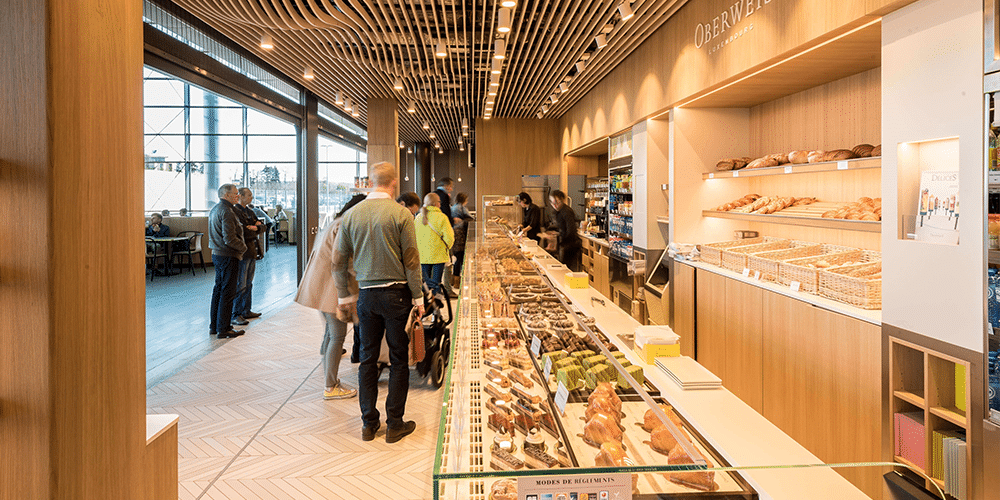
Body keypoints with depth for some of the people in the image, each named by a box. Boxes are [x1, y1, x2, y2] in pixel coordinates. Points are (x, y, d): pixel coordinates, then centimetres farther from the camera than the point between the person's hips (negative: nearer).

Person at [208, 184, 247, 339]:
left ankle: (214, 326, 25)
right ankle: (223, 329, 2)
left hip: (217, 255, 10)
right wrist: (243, 247, -8)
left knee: (218, 290, 17)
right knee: (227, 292, -4)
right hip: (228, 256, -10)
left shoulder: (214, 209, 15)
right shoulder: (226, 211, -18)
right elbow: (230, 239, -24)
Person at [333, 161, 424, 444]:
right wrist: (418, 298, -2)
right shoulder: (401, 214, -9)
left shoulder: (351, 215, 3)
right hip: (396, 293, -4)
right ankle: (395, 425, 13)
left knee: (368, 359, 13)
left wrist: (344, 295, 17)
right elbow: (411, 261, -10)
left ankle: (368, 423, 21)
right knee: (399, 359, 7)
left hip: (366, 295, 4)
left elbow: (338, 260, 6)